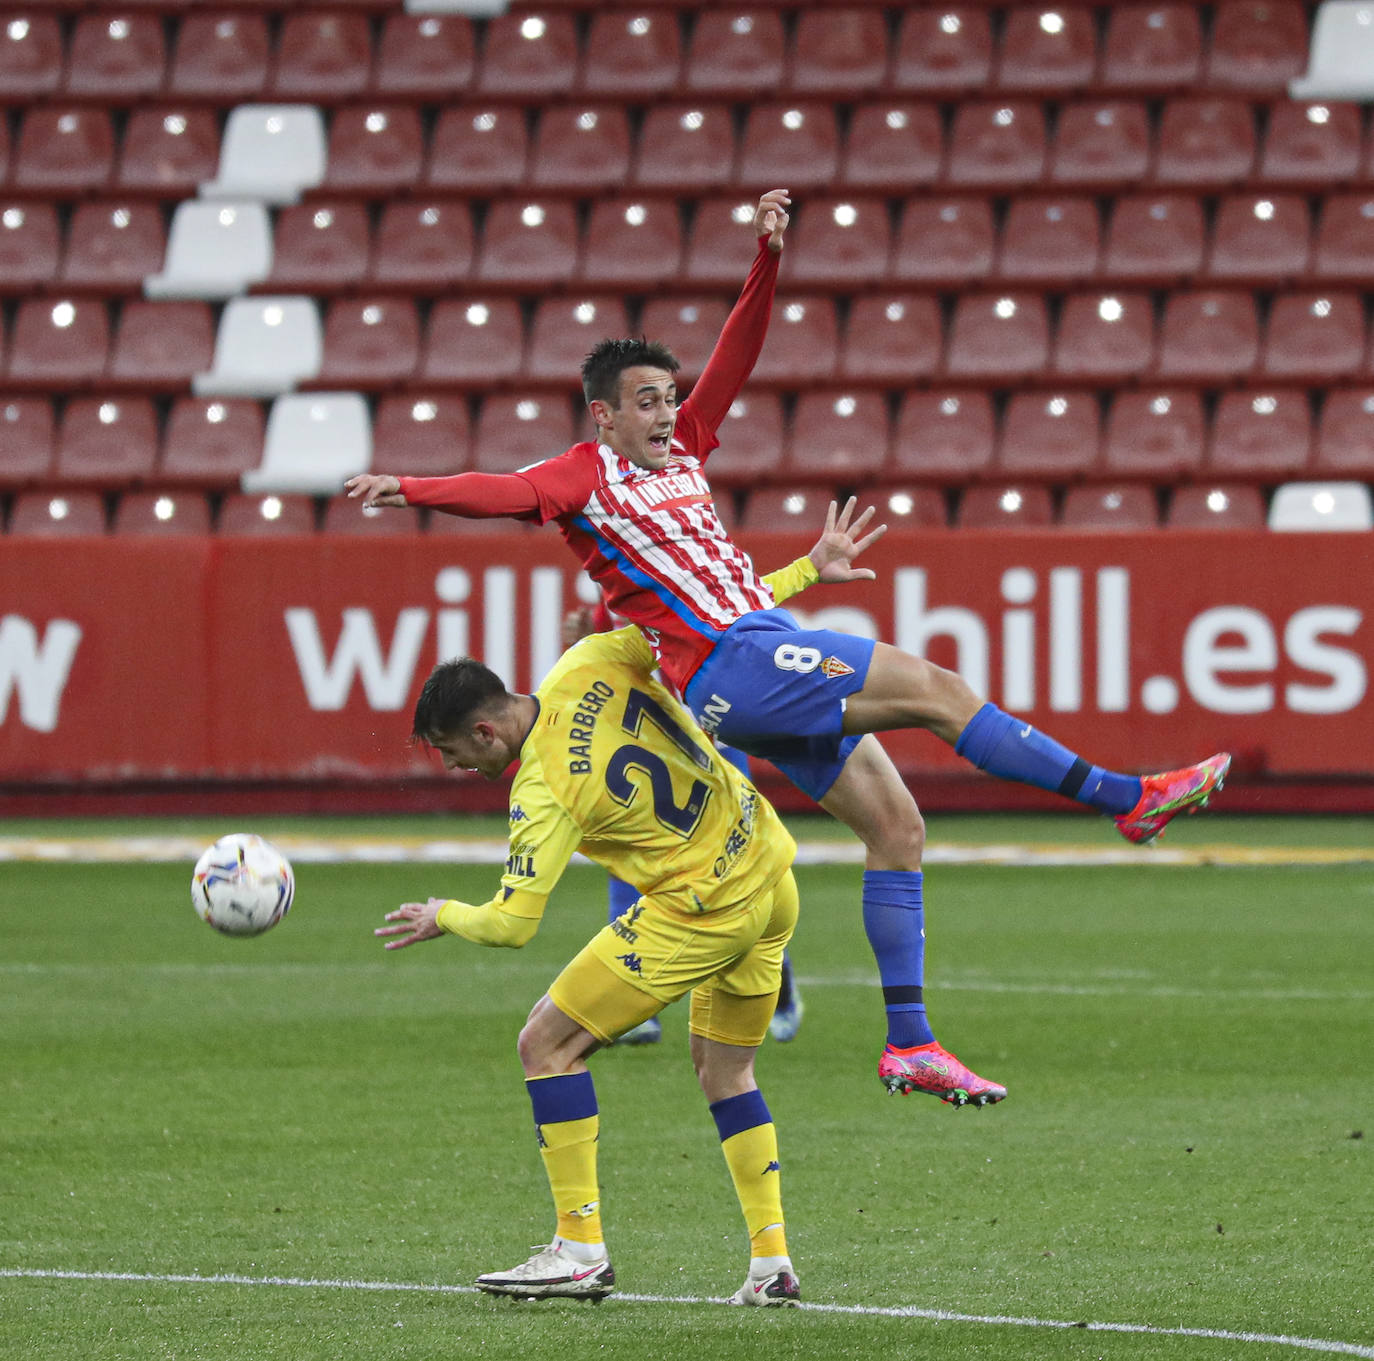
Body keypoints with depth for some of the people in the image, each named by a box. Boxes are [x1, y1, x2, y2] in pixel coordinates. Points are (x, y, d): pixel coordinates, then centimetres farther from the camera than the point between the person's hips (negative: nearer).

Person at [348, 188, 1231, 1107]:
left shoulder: (680, 453, 19)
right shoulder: (585, 477, -1)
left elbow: (737, 357, 19)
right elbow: (509, 492, -18)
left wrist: (768, 259, 9)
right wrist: (414, 490, -36)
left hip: (776, 663, 9)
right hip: (729, 664, -9)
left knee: (895, 825, 5)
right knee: (935, 689, -14)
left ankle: (909, 1042, 6)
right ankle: (1130, 798, -9)